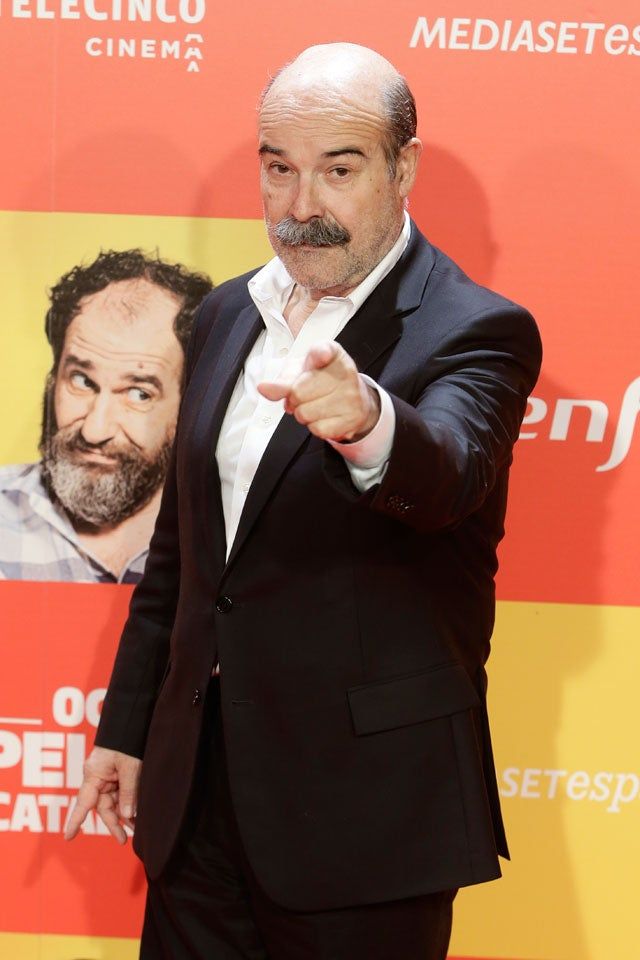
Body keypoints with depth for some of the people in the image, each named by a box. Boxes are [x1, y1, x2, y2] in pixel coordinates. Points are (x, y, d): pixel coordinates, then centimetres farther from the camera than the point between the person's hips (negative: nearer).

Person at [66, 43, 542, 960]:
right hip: (198, 786, 6)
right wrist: (127, 722, 17)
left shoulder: (476, 330, -10)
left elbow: (448, 473, -32)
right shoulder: (229, 314, 9)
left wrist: (366, 422, -53)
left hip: (365, 809, -6)